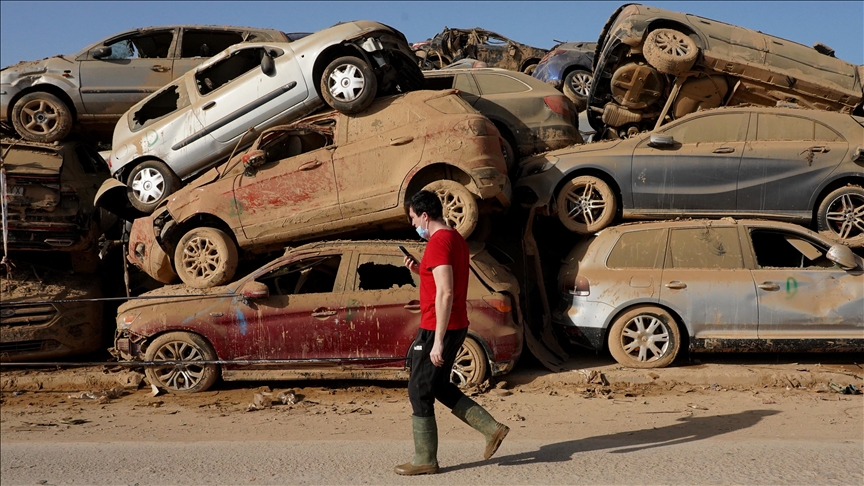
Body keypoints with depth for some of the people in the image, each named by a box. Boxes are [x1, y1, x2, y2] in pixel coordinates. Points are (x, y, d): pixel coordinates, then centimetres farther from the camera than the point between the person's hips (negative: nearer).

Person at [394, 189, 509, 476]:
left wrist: (437, 341, -25)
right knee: (440, 387, 21)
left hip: (437, 329, -10)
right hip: (457, 326, 10)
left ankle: (425, 460, 12)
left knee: (419, 393, 2)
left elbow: (445, 293, -26)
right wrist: (420, 271, 10)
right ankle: (492, 428, 17)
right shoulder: (456, 238, 12)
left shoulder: (438, 243, -19)